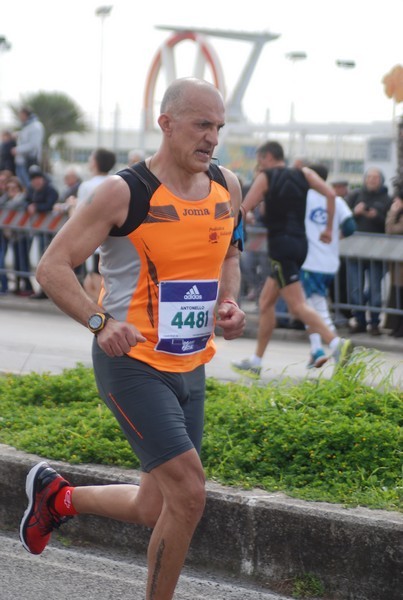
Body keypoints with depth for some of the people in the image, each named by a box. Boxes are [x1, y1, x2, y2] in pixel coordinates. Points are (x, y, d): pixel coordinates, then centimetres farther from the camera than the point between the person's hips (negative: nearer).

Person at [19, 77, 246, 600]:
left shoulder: (227, 188, 5)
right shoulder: (125, 192, -13)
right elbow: (52, 268, -12)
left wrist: (229, 303, 2)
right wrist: (101, 321, -27)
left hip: (190, 367, 7)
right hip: (132, 363, -7)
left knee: (154, 510, 11)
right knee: (189, 493, -17)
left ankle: (56, 496, 38)